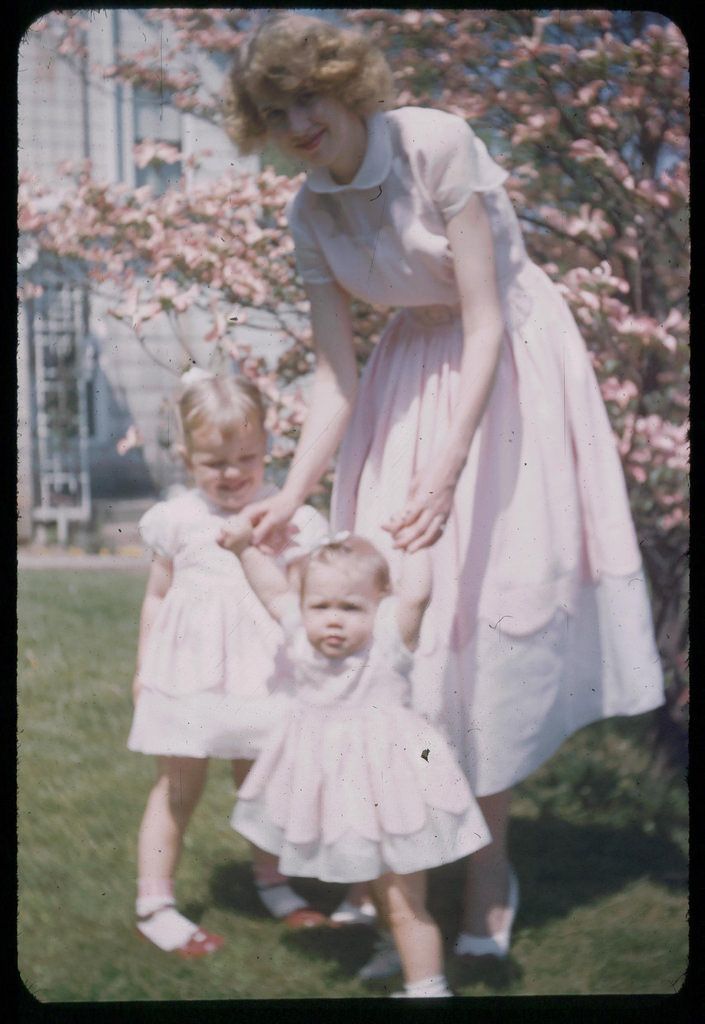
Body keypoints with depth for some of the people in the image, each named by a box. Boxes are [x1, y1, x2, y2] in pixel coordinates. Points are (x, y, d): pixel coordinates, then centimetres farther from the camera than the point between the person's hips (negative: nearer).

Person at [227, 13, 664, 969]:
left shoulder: (439, 145, -22)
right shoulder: (310, 212, -5)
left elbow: (486, 328, -24)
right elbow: (336, 376, -3)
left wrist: (447, 472, -32)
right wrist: (293, 494, -16)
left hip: (509, 363, -5)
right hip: (415, 371, 5)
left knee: (497, 590, -7)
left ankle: (488, 865, 4)